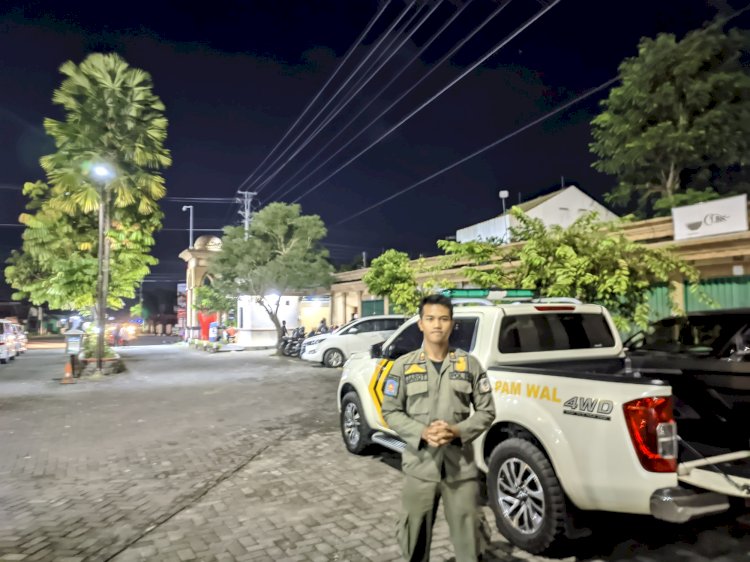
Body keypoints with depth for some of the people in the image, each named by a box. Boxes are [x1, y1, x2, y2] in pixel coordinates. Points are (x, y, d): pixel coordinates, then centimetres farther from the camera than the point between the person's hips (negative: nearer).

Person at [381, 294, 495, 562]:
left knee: (469, 535, 10)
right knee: (416, 535, 14)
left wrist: (457, 431, -13)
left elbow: (486, 411, 3)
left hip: (461, 466, 0)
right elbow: (391, 412, 1)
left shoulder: (469, 363, 2)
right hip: (419, 466, 0)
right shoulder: (404, 365, 0)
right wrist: (421, 433, -15)